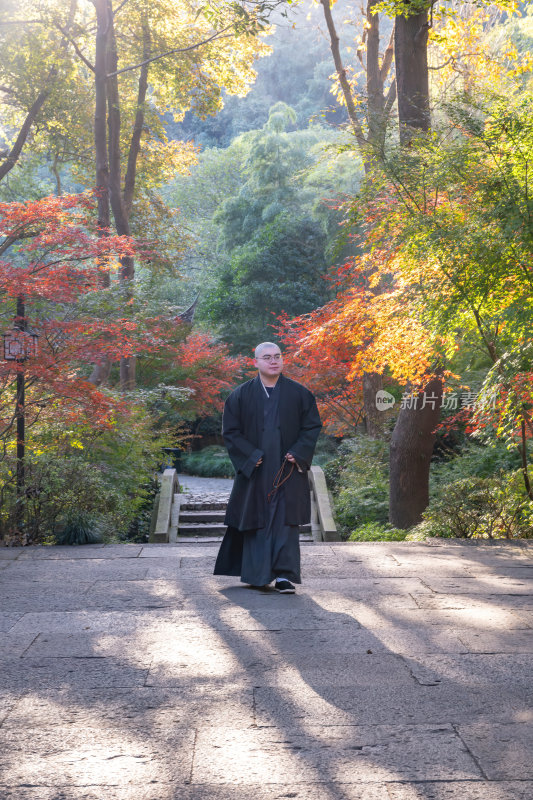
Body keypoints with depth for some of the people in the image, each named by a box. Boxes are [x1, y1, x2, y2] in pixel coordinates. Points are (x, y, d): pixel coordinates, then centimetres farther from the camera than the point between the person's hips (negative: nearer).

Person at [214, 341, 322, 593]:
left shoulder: (299, 393, 5)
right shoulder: (241, 395, 3)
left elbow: (312, 426, 5)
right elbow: (230, 431, 1)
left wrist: (298, 454, -8)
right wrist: (251, 456, -10)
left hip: (288, 469, 0)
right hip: (255, 470, 0)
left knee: (286, 520, -4)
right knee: (256, 521, 6)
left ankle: (285, 575, -4)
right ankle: (257, 574, 17)